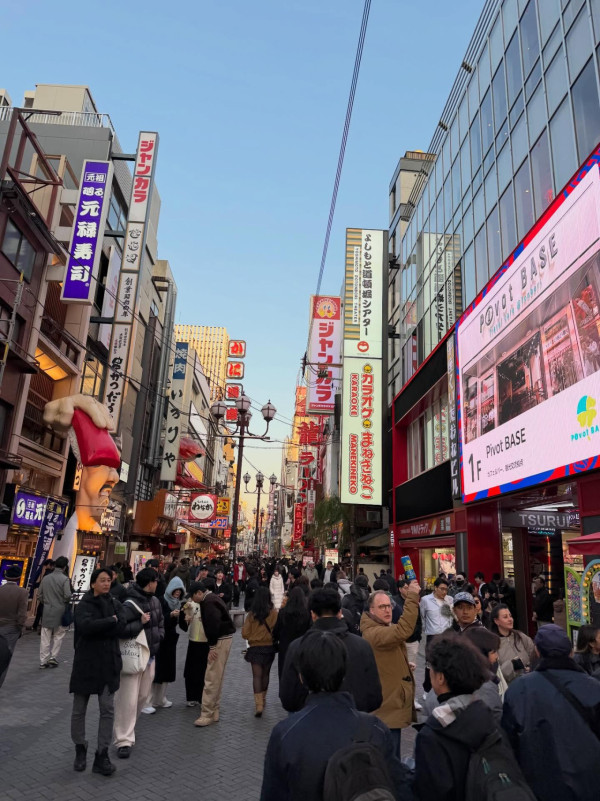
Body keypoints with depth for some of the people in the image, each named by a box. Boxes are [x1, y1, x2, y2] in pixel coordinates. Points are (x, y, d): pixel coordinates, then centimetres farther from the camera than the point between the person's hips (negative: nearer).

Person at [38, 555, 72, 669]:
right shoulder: (65, 579, -12)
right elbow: (67, 595, -17)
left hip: (47, 611, 4)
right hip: (60, 611, -4)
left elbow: (39, 595, 7)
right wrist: (65, 601, 4)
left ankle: (43, 660, 12)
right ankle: (53, 657, 8)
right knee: (58, 636, 11)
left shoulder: (45, 578, 3)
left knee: (45, 637, 9)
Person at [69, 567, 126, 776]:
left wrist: (97, 627, -19)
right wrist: (110, 620, -20)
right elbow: (86, 625, -29)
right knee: (79, 709, 11)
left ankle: (102, 755, 13)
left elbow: (120, 625, -15)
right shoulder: (83, 605, -8)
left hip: (108, 664, 2)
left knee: (107, 709, 2)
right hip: (85, 663, -2)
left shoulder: (114, 603, 2)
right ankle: (80, 750, 31)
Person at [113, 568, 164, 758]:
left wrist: (159, 636, 7)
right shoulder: (130, 605, -22)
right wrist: (140, 623, -29)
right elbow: (119, 630, -28)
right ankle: (124, 740, 4)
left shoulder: (155, 601, 5)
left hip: (150, 656, 8)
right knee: (128, 699, -5)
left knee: (143, 695, 18)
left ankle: (127, 725, 39)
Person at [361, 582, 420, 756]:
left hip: (393, 703, 10)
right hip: (387, 707, -10)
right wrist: (412, 596, -39)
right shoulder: (373, 633, -26)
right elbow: (403, 630, -39)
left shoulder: (386, 629, 12)